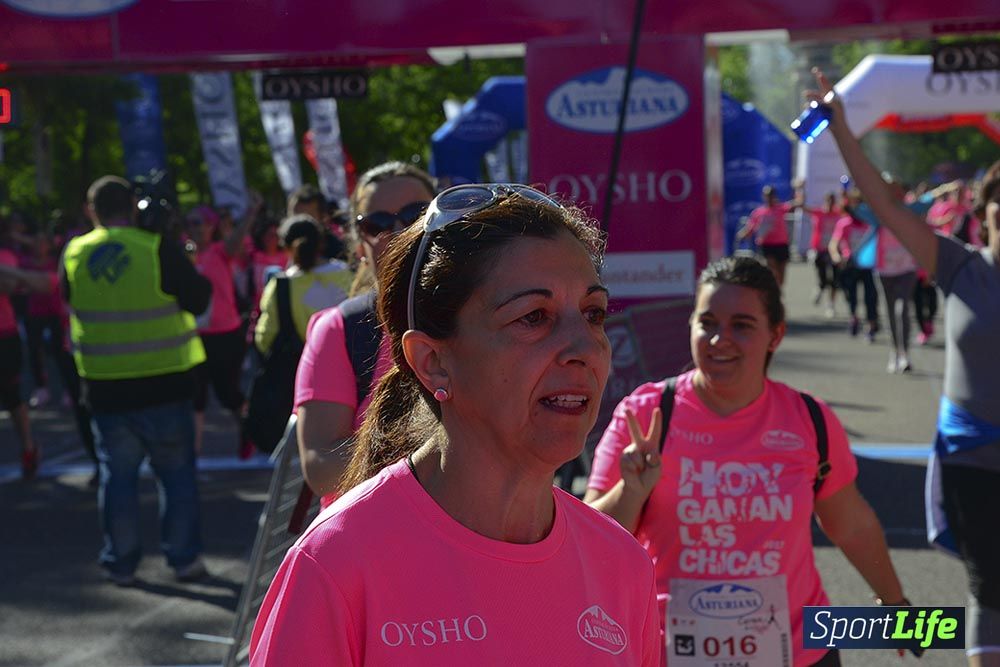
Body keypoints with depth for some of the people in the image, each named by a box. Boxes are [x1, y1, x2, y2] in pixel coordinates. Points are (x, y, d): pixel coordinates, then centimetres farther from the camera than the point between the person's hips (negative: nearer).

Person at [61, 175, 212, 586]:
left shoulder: (73, 255, 0)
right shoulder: (157, 249, -13)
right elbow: (199, 299, -7)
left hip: (105, 386, 3)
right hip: (164, 384, -2)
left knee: (117, 474, 13)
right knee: (176, 471, 11)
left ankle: (121, 562, 17)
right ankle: (184, 558, 14)